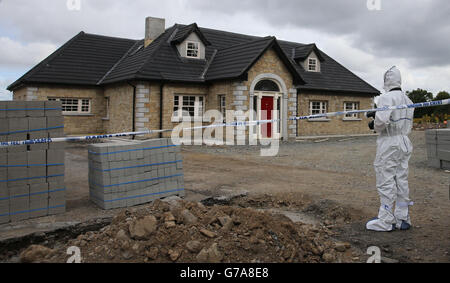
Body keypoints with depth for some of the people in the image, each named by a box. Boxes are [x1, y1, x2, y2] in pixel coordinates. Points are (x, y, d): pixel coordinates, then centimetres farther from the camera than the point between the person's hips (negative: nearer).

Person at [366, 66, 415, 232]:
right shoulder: (408, 100, 15)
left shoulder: (386, 98, -12)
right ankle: (402, 219, 18)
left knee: (386, 183, -4)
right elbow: (409, 125, 18)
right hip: (405, 143, 8)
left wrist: (375, 126, -4)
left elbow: (382, 120, -24)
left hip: (389, 143, -8)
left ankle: (385, 221, 1)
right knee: (401, 180, 12)